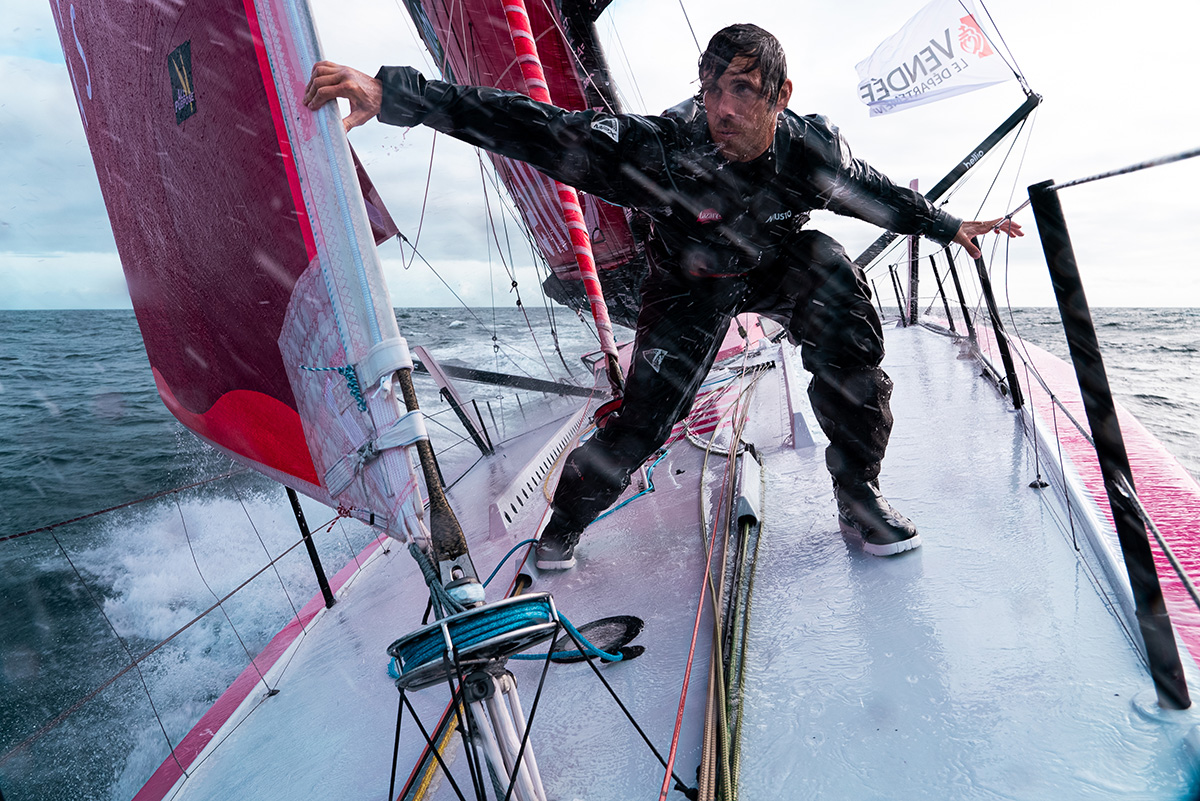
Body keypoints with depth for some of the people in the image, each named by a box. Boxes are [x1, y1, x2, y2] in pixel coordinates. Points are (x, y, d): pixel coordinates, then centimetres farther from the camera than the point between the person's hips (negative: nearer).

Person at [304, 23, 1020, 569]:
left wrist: (948, 226, 11)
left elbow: (874, 191, 0)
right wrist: (394, 93, -49)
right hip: (690, 286, -2)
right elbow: (533, 129, -42)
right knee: (645, 420, -14)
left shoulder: (813, 149, -24)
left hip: (778, 265, 3)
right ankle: (567, 515, 18)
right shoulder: (664, 148, -35)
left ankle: (860, 496, -10)